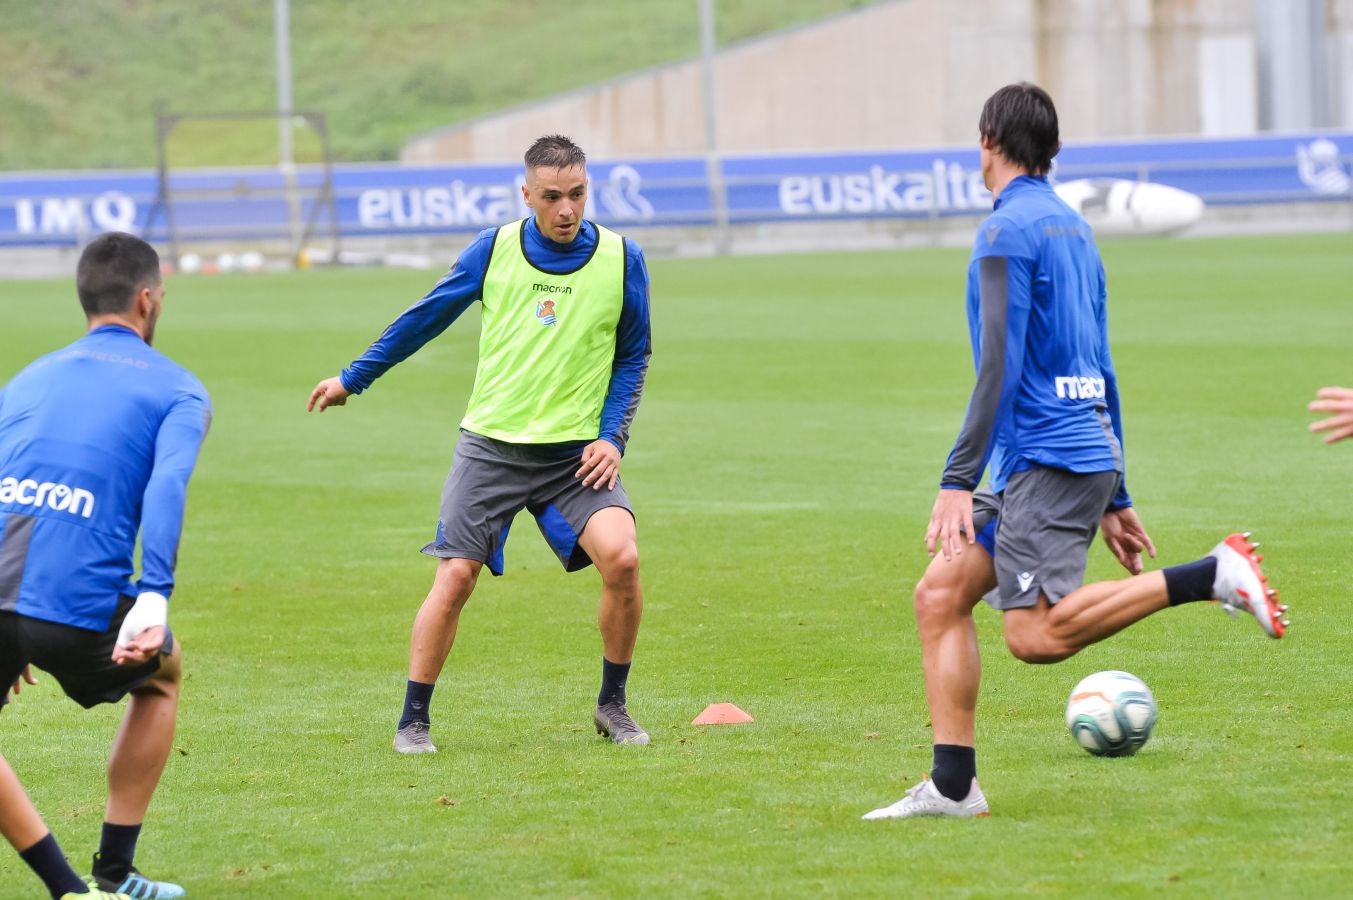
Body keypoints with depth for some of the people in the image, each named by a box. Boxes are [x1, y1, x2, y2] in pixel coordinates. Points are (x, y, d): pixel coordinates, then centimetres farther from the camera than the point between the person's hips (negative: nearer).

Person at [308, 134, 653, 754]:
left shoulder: (621, 260, -2)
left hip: (577, 451, 0)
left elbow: (633, 357, 9)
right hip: (490, 445, 0)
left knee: (621, 558, -20)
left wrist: (612, 437, -4)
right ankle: (413, 721, 7)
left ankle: (612, 707, -1)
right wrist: (352, 378, 19)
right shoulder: (494, 250, -2)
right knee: (454, 577, -8)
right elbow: (425, 318, 12)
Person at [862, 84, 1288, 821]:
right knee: (940, 594, 7)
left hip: (1046, 458, -9)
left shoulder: (1009, 231, -10)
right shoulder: (1072, 228, 19)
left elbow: (998, 366, -18)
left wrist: (958, 481, -17)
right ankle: (951, 785, 2)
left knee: (1037, 636, -16)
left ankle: (1211, 576, -17)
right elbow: (1100, 372, 22)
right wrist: (1115, 500, 25)